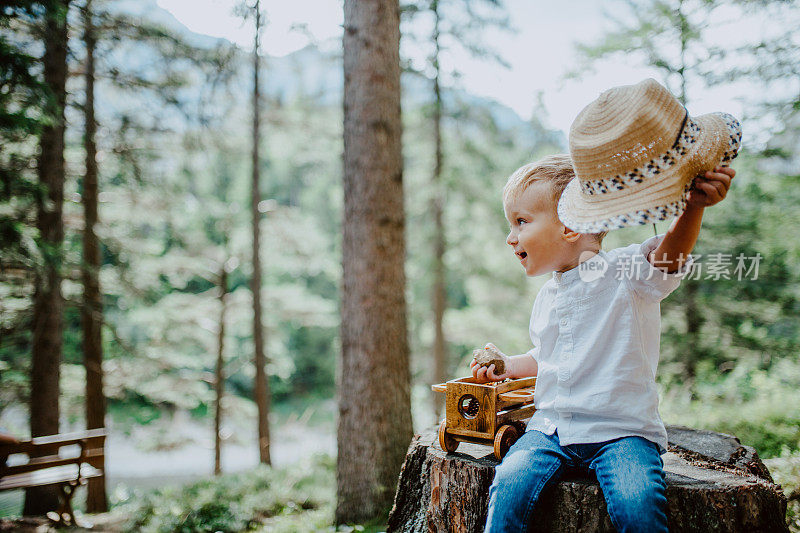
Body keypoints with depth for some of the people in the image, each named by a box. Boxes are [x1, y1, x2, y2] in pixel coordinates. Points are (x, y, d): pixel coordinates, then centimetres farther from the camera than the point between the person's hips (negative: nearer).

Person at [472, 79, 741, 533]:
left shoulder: (627, 272, -6)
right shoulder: (548, 296, 17)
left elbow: (670, 253, -28)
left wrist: (694, 206, -46)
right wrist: (507, 366, 20)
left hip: (622, 430, -5)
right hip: (552, 427, 5)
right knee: (510, 486, -21)